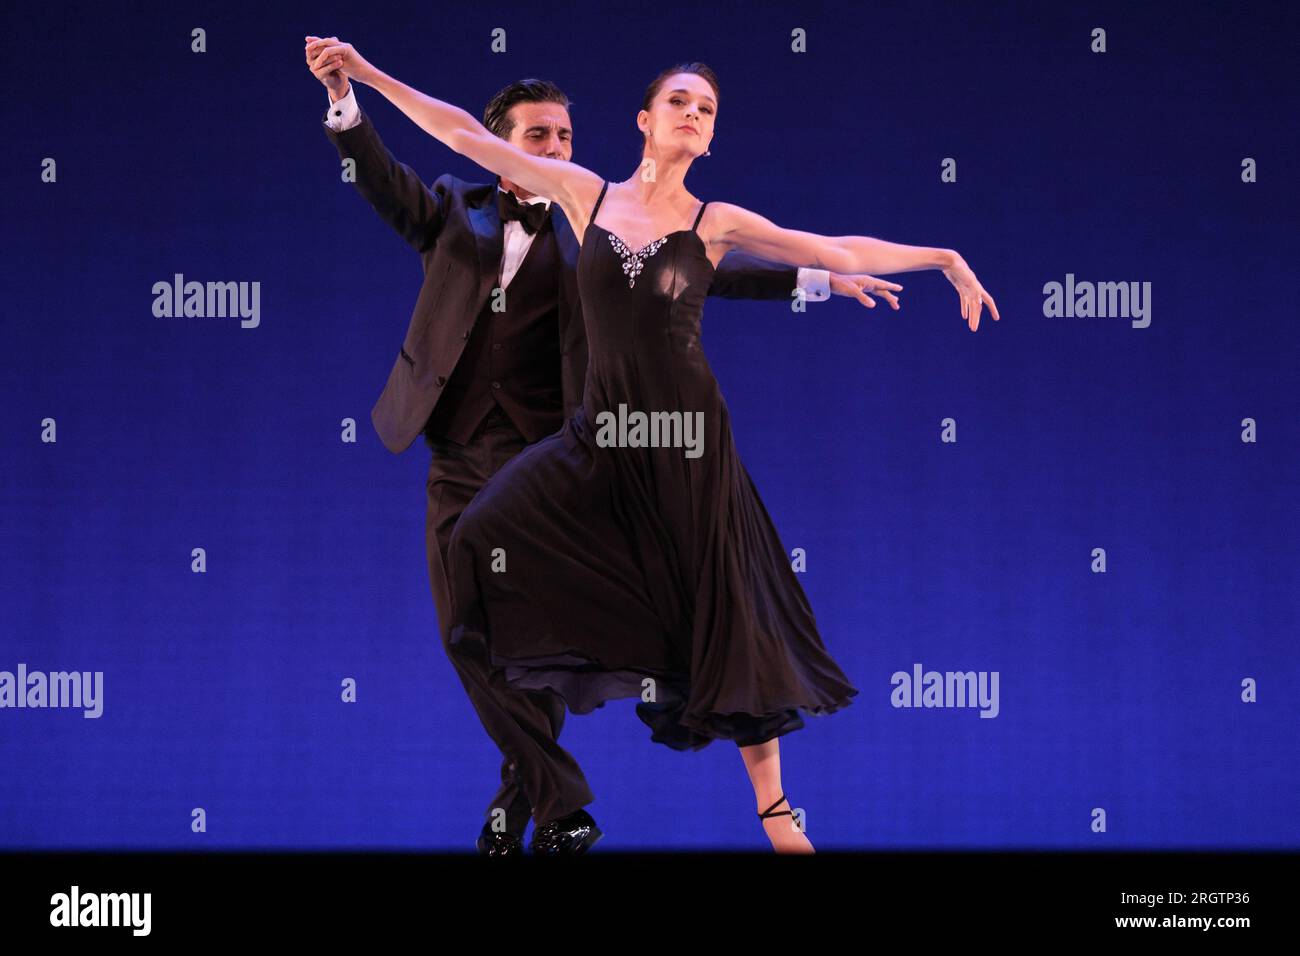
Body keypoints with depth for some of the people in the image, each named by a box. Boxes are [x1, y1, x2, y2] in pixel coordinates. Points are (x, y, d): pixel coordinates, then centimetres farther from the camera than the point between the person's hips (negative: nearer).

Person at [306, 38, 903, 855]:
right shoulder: (456, 215, 10)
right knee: (467, 635, 1)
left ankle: (523, 786, 14)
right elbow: (384, 179, -5)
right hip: (459, 461, 2)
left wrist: (820, 278, -7)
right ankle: (563, 803, 14)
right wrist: (344, 100, -24)